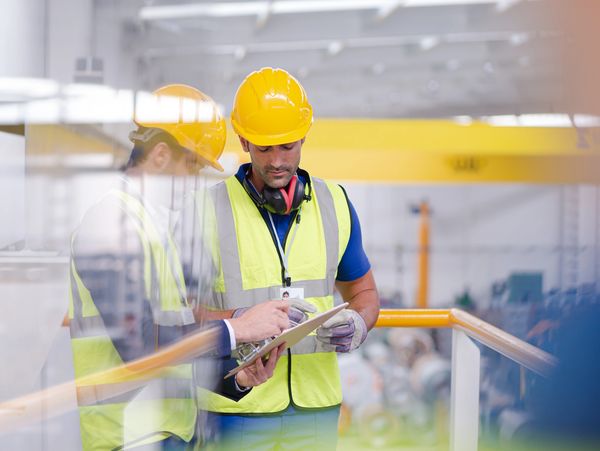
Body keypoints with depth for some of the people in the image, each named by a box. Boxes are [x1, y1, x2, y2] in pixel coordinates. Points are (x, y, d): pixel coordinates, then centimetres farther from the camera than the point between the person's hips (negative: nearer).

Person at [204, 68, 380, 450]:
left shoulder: (334, 204, 7)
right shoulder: (211, 209, -5)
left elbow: (363, 290, 18)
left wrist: (357, 325, -5)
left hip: (318, 404, 3)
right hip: (240, 406, -3)